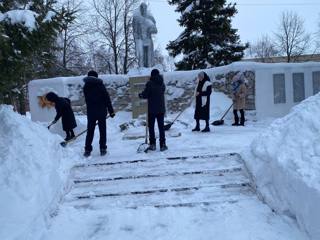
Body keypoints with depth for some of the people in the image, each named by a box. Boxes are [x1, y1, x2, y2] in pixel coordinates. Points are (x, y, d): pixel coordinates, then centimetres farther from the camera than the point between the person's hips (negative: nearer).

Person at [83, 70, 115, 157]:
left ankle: (87, 150, 9)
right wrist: (111, 111, -4)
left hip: (90, 112, 3)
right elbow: (107, 98, -8)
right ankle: (103, 149, 8)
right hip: (101, 111, -3)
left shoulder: (85, 87, 6)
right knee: (102, 130, 7)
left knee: (90, 131, 10)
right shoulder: (100, 85, -5)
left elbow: (87, 100, 9)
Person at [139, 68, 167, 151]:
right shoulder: (162, 84, 4)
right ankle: (162, 145, 10)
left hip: (152, 109, -4)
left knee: (151, 126, 8)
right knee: (161, 126, 9)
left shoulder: (150, 83, -12)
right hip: (161, 108, 4)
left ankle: (152, 144, 8)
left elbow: (145, 95, -12)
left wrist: (140, 95, 11)